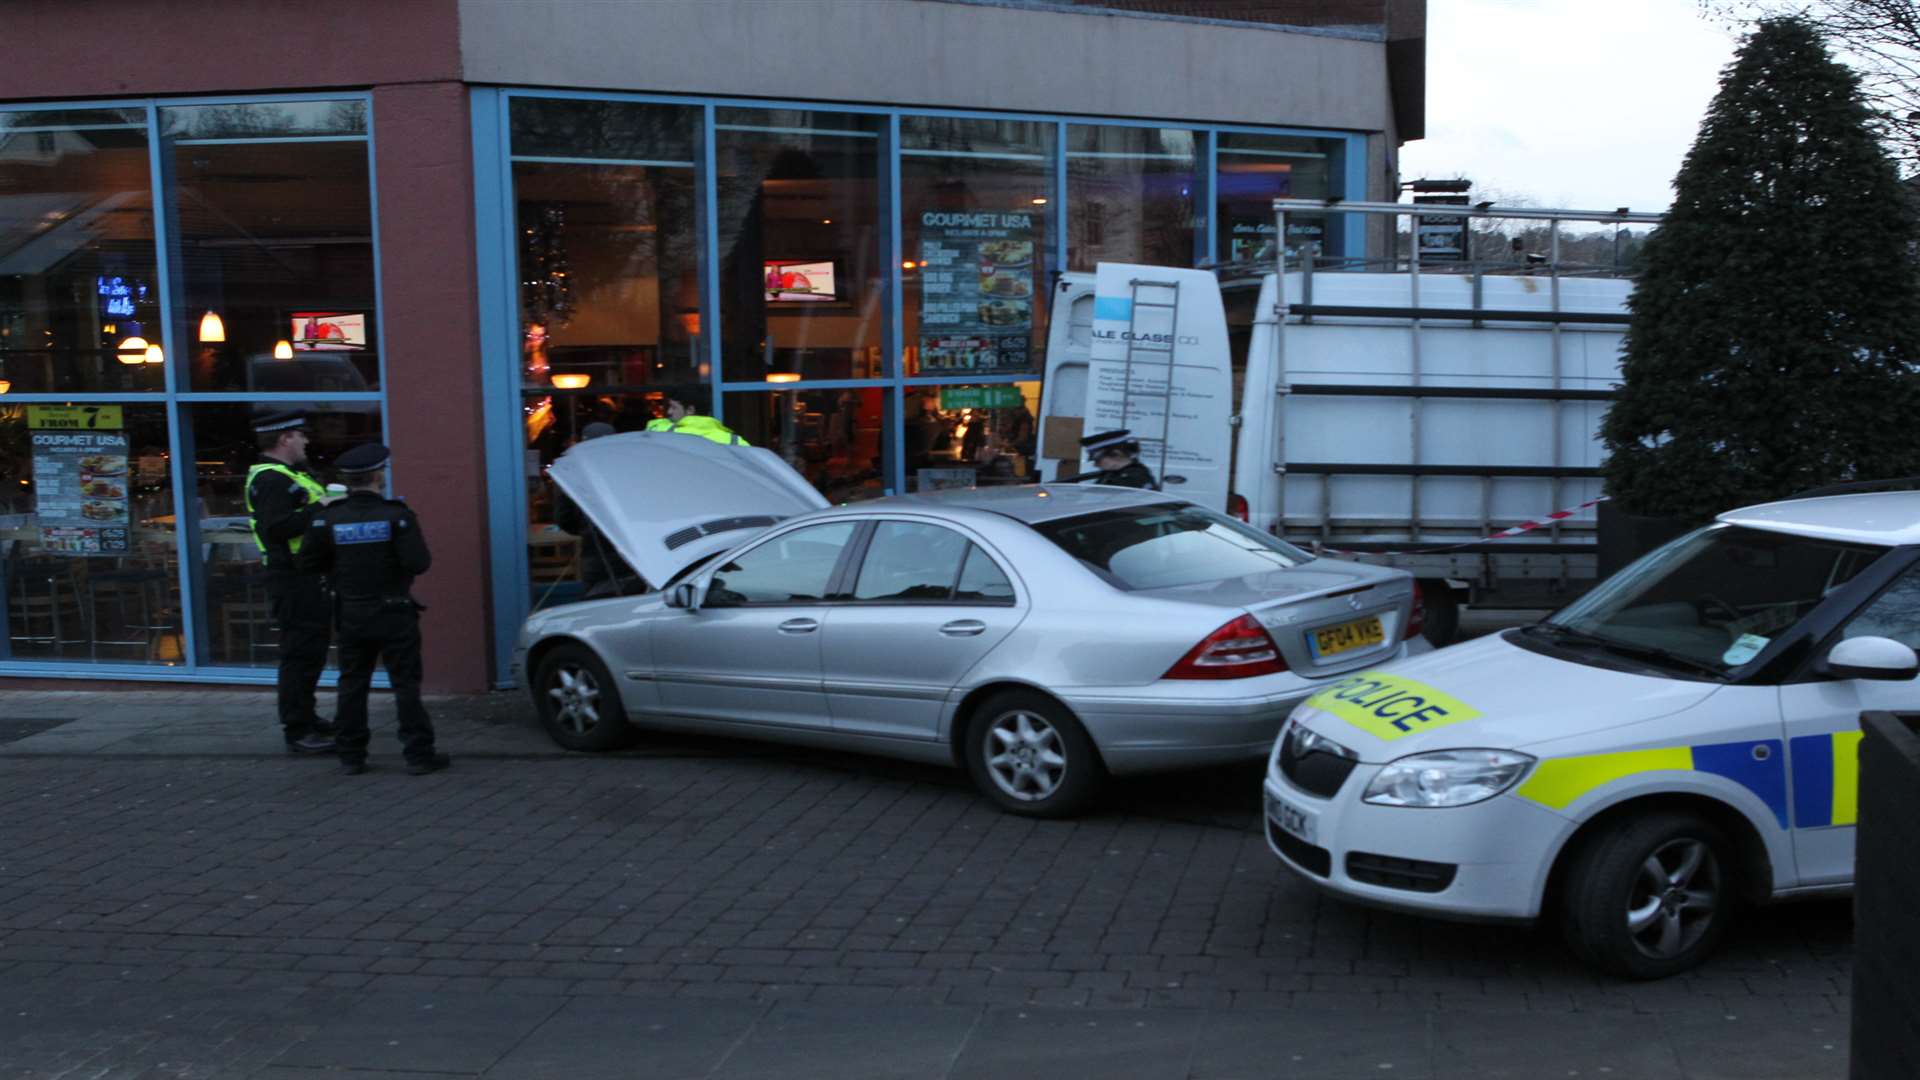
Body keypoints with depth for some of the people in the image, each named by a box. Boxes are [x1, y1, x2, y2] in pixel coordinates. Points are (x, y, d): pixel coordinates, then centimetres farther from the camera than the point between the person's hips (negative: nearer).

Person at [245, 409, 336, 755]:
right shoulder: (270, 480, -16)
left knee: (312, 650, 18)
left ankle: (304, 718, 30)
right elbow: (276, 526, -28)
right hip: (294, 580, -11)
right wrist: (320, 508, -26)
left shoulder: (291, 474, 19)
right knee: (301, 653, -7)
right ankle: (297, 731, -3)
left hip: (309, 579, 11)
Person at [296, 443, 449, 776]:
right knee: (406, 685, 2)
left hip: (352, 616, 3)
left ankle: (351, 756, 16)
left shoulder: (329, 519, -4)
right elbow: (418, 563, -19)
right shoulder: (396, 516, -13)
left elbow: (310, 561, 0)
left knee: (352, 686, 13)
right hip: (394, 614, -3)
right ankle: (419, 755, 2)